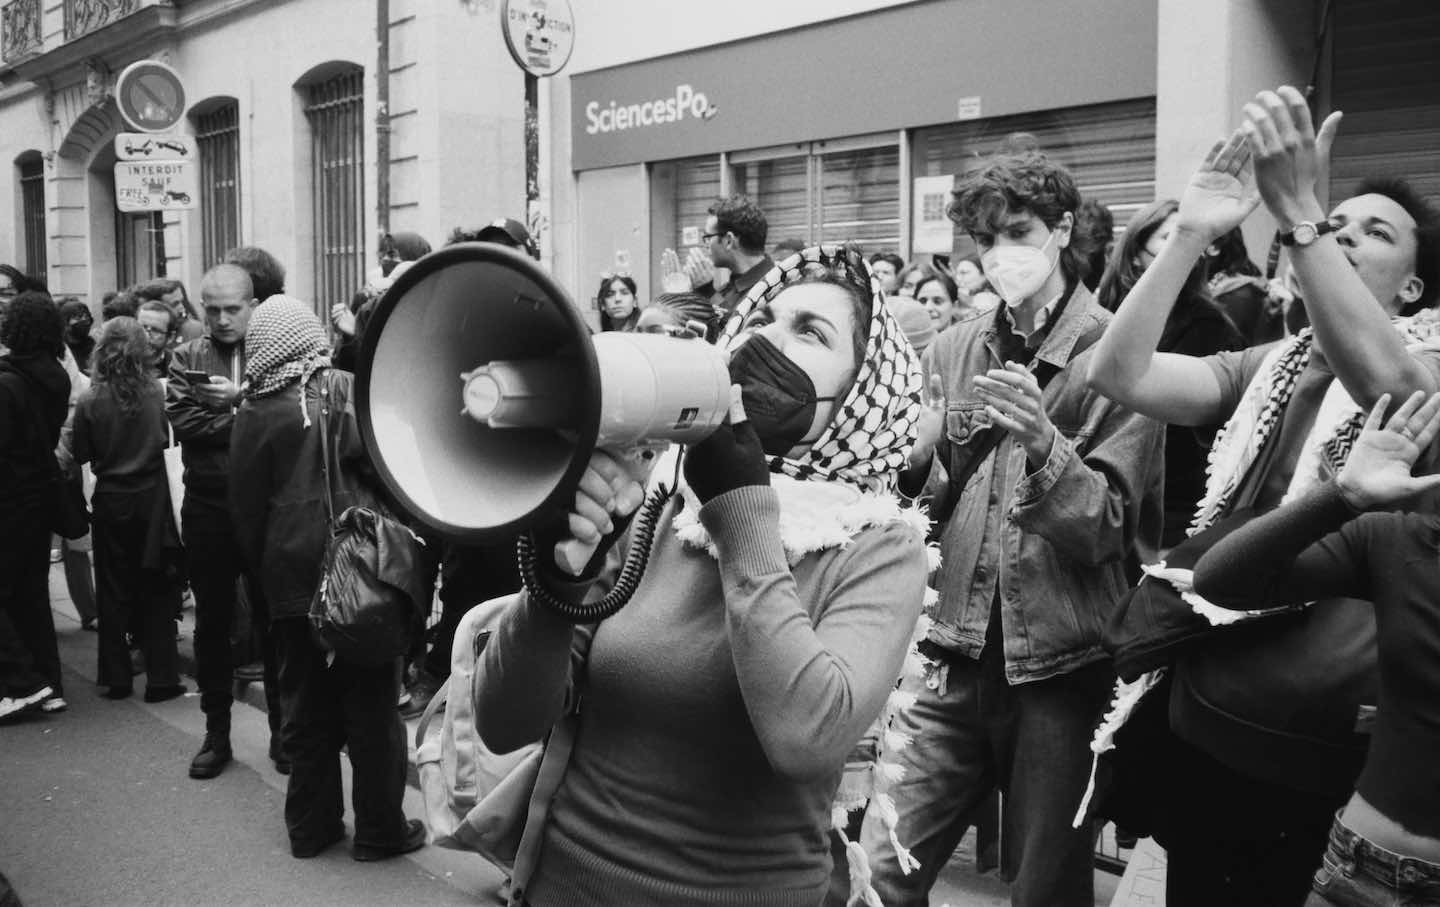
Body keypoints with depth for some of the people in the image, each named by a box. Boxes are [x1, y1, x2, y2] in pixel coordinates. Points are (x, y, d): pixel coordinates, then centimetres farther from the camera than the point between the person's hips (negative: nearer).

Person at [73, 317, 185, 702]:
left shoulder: (90, 402, -12)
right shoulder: (156, 393, -10)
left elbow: (81, 454, -3)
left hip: (110, 501, 0)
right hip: (152, 498, 0)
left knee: (113, 591, 11)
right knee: (156, 591, 8)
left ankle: (117, 678, 17)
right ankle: (160, 678, 9)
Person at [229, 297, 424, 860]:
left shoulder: (253, 413, -2)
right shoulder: (348, 390, -7)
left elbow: (247, 506, 3)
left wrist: (260, 569, 15)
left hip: (291, 576, 2)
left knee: (305, 706, 14)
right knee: (371, 704, 7)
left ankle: (310, 825, 24)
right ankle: (380, 830, 15)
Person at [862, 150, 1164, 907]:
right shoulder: (950, 351, 6)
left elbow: (1103, 529, -11)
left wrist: (1042, 443, -28)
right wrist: (915, 457, -11)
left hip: (1063, 667, -3)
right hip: (957, 654, 3)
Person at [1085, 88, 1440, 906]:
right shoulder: (1269, 369, 8)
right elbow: (1121, 375, -7)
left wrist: (1297, 212, -37)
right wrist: (1192, 233, -16)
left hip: (1321, 746, -4)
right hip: (1203, 717, 4)